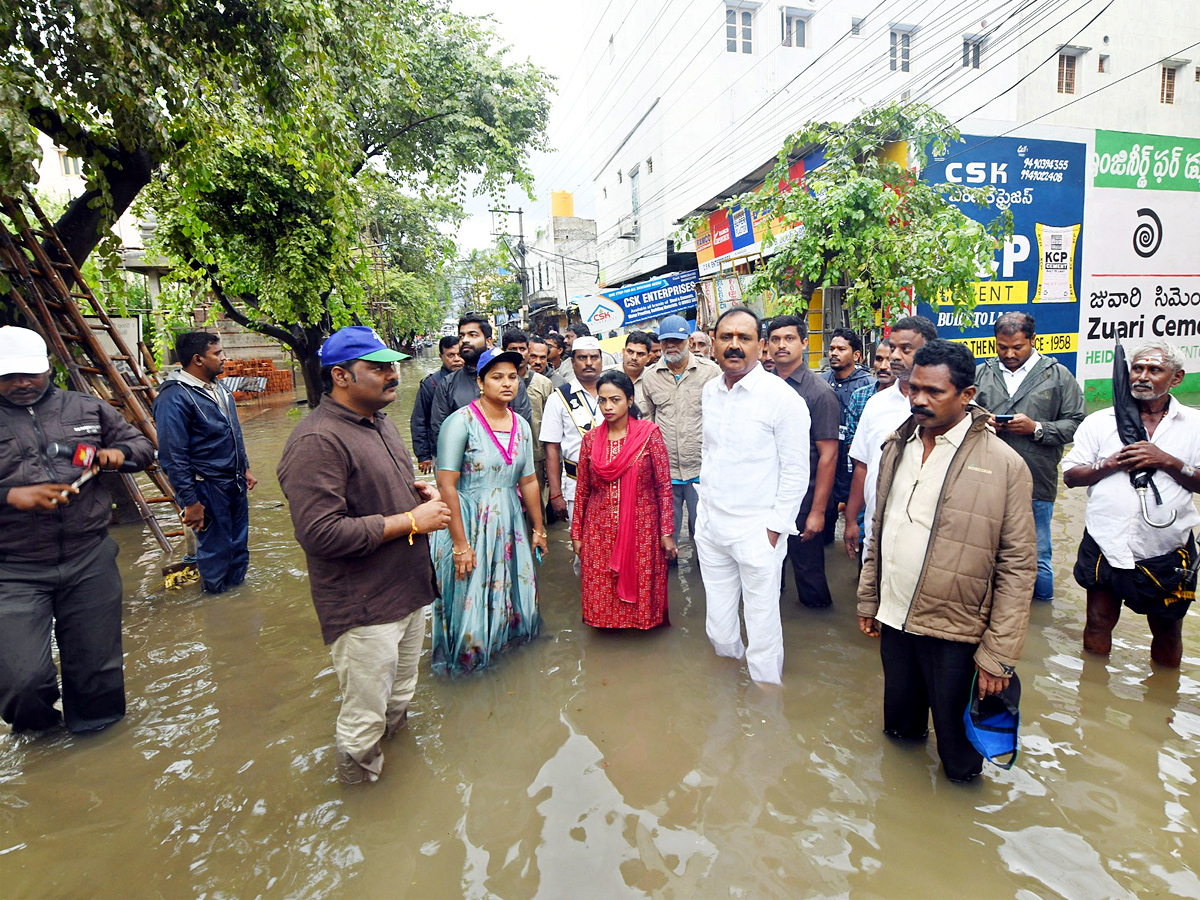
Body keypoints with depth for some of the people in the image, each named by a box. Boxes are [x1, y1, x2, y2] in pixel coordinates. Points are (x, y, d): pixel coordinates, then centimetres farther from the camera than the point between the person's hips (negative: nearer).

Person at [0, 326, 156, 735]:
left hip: (90, 561, 2)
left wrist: (118, 452, -6)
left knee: (97, 667, 11)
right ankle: (35, 727, 26)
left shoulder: (88, 409, 9)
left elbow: (142, 445, 17)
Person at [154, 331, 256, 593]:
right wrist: (190, 502, -18)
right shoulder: (174, 398, -18)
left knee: (239, 544, 18)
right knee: (216, 550, 5)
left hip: (234, 483, 8)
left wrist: (245, 468, 20)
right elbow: (172, 457, -19)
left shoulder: (219, 388, 10)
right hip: (207, 489, -8)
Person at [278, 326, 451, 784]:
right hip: (364, 610, -9)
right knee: (365, 719, 7)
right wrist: (411, 520, -23)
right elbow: (321, 533, -29)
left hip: (409, 592, 9)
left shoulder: (379, 422, 10)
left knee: (400, 699, 27)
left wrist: (414, 490, 3)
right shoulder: (317, 440, -22)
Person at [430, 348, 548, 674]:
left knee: (511, 595, 14)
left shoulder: (521, 426, 5)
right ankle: (466, 660, 31)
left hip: (508, 524, 6)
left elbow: (528, 482, 12)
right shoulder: (461, 421, -14)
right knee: (471, 600, 6)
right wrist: (460, 543, -19)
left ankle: (502, 645, 41)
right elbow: (446, 486, -18)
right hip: (468, 524, -5)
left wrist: (539, 529, 16)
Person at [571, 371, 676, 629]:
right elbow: (582, 490, 8)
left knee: (642, 588, 8)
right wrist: (576, 533, 8)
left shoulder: (649, 433, -6)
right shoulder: (591, 439, 2)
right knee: (602, 595, 8)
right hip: (599, 531, 3)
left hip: (641, 528, -2)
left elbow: (664, 486, -5)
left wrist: (667, 532, -6)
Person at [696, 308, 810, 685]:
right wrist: (705, 505, 14)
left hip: (757, 533, -6)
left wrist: (774, 529, -12)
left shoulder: (782, 397, -13)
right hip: (710, 526, 6)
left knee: (762, 635, 4)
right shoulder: (710, 391, 7)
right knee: (719, 631, 17)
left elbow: (796, 471, -11)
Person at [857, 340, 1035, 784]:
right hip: (893, 619, 5)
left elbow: (1018, 567, -12)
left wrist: (998, 655, -12)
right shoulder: (896, 446, 4)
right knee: (899, 726, 24)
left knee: (959, 757, 12)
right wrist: (868, 599, 13)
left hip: (953, 631, -5)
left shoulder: (1004, 464, -13)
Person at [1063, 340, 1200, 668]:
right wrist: (1112, 463, -15)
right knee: (1099, 622, 10)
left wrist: (1166, 461, -17)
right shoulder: (1100, 422, 3)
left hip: (1167, 550, 0)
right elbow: (1070, 475, -1)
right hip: (1107, 545, 0)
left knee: (1167, 632, 15)